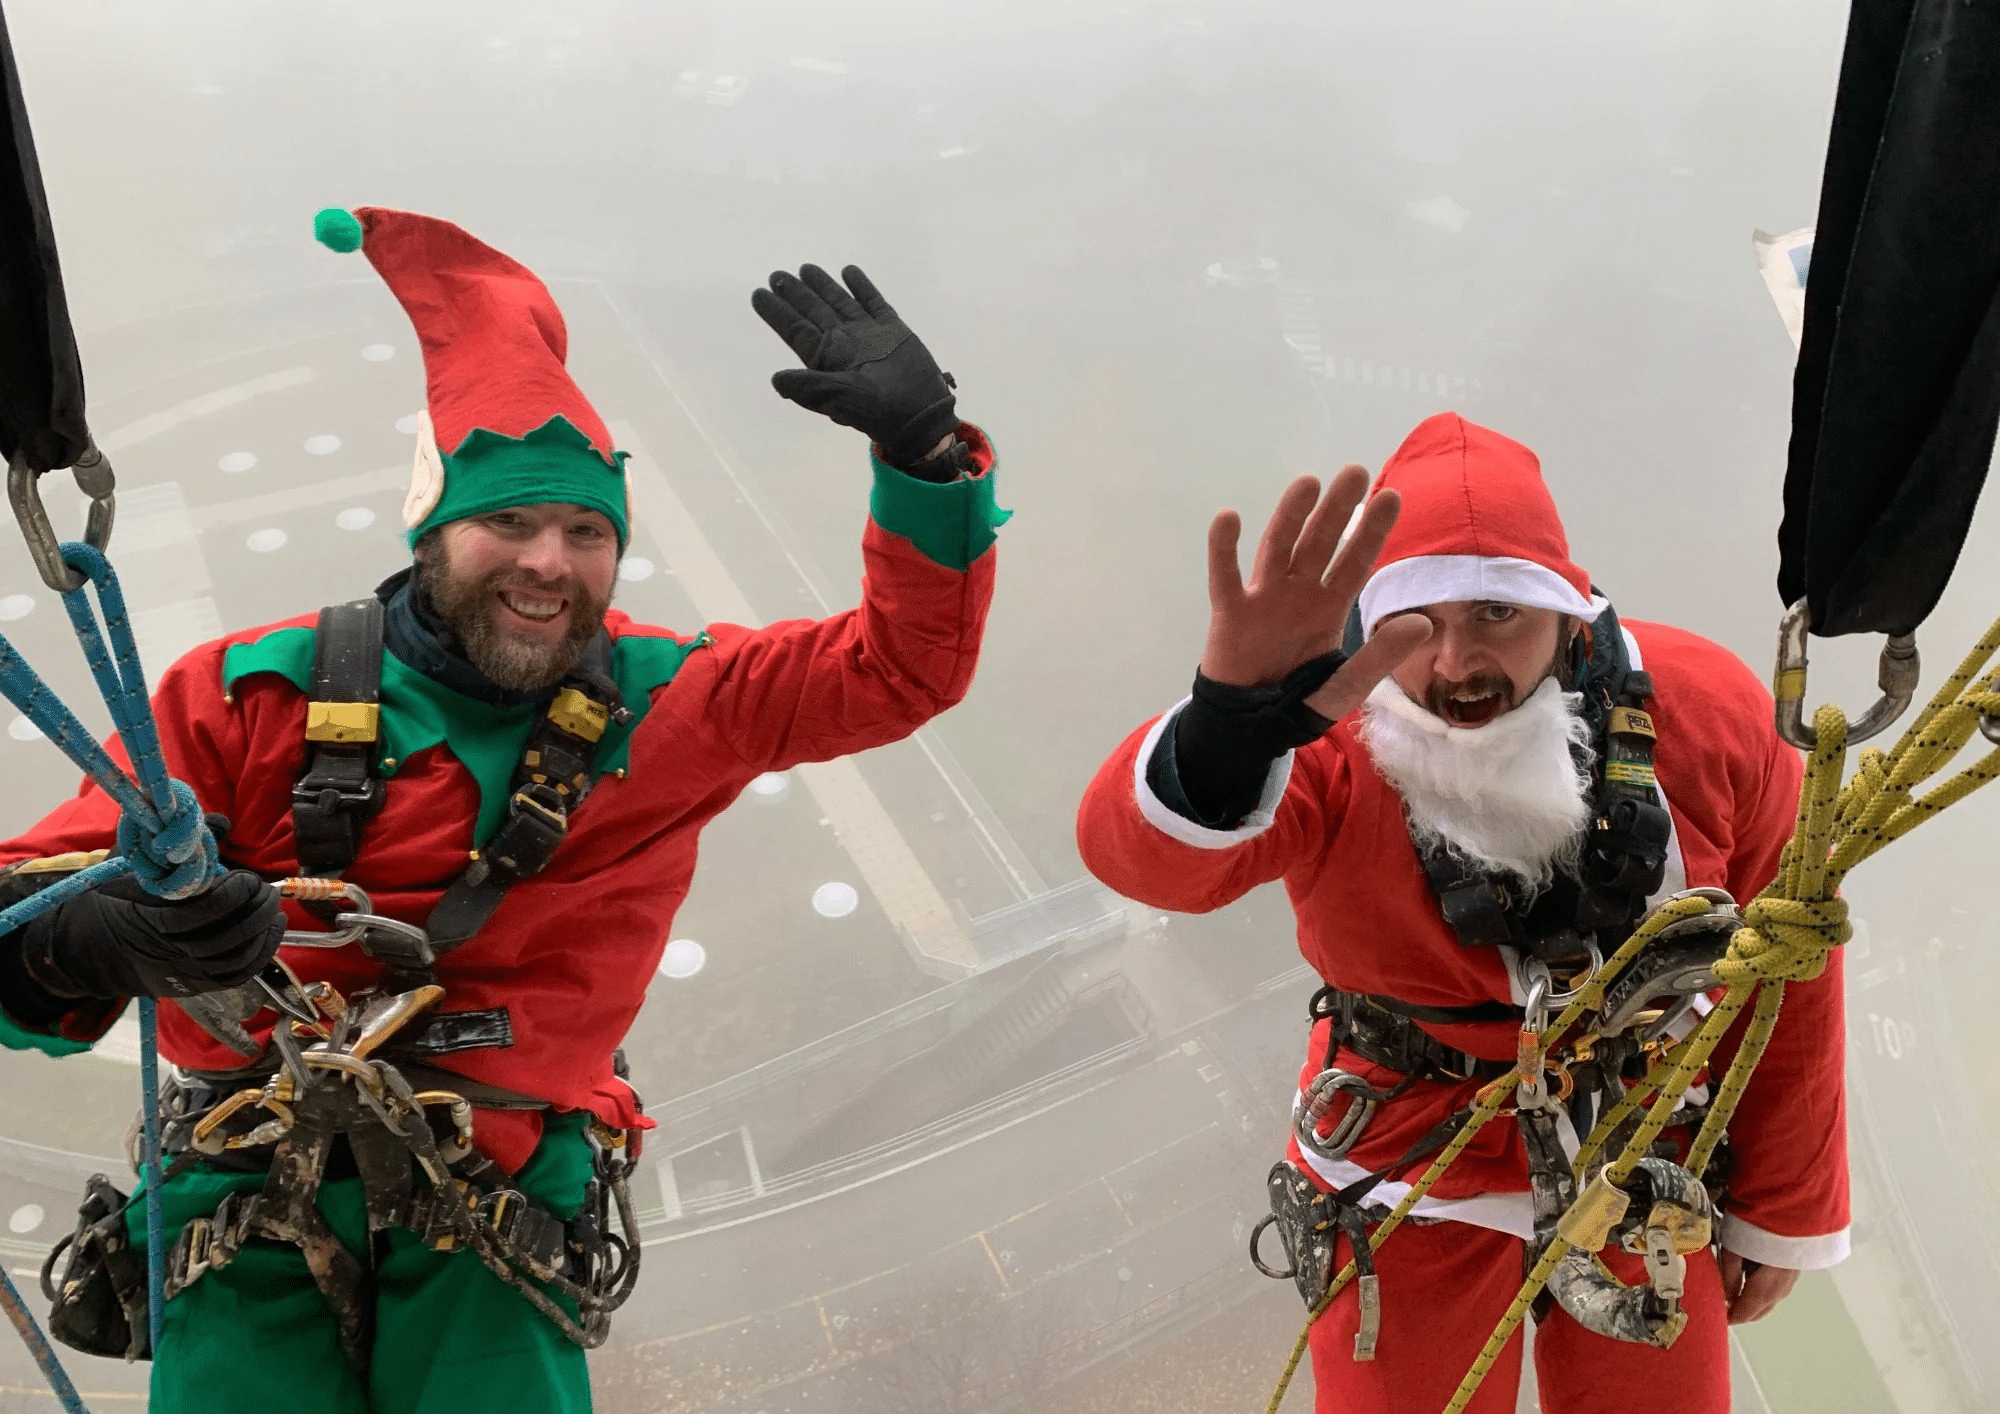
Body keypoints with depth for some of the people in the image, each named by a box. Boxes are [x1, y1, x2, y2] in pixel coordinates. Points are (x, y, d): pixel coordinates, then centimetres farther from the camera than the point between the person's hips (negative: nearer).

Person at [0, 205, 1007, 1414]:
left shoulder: (669, 706, -1)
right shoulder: (255, 695, -4)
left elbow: (906, 666, -2)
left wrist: (922, 445, -16)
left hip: (499, 1211, 1)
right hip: (249, 1202, 0)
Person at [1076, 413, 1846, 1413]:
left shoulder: (1710, 714, -17)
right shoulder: (1332, 743, -25)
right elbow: (1138, 852, -46)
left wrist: (1785, 1217, 6)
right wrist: (1233, 722, -68)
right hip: (1409, 1174, -2)